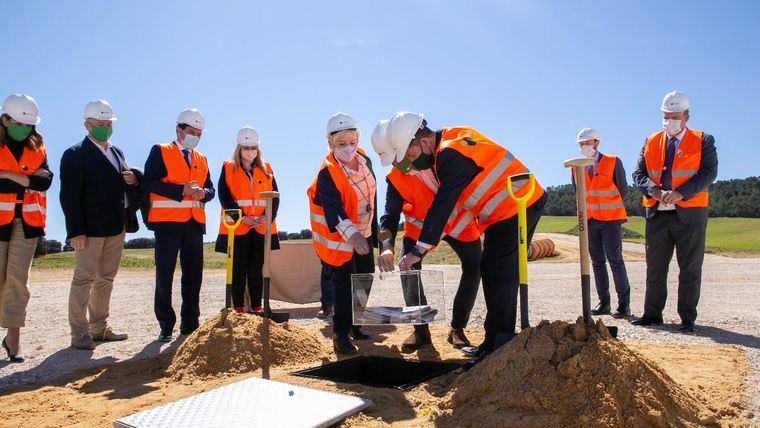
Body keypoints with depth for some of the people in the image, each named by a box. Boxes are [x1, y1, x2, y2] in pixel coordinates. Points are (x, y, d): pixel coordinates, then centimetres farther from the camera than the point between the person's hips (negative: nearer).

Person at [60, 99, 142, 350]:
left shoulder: (116, 153, 19)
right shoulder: (76, 154, -4)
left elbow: (123, 183, 28)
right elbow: (69, 196, -12)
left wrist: (134, 178, 2)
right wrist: (76, 231, -19)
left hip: (116, 227, 8)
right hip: (90, 227, -7)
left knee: (106, 278, 12)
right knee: (84, 278, -4)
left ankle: (99, 328, 21)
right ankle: (79, 333, 3)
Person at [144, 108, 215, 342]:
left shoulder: (201, 159, 19)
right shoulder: (160, 151, 3)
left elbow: (210, 188, 16)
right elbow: (150, 183, -10)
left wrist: (203, 193, -7)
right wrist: (182, 190, -18)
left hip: (194, 222, 5)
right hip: (167, 222, -5)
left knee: (194, 274, 6)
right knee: (164, 274, 0)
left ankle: (190, 324, 16)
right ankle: (166, 325, 10)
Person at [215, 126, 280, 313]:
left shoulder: (266, 170, 12)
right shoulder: (228, 169, 5)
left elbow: (274, 197, 4)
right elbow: (224, 197, -6)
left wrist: (267, 217, -13)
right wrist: (243, 217, -17)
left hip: (262, 228, 2)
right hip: (237, 227, -2)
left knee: (256, 270, 6)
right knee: (239, 270, 2)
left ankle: (257, 307, 13)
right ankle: (238, 308, 9)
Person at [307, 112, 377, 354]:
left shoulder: (364, 161, -4)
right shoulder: (328, 173, -26)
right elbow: (333, 208, -40)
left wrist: (373, 229, 18)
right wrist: (352, 235, -55)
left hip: (364, 233, 8)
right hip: (338, 237, -7)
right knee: (344, 283, -13)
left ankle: (354, 324, 33)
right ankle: (341, 334, -1)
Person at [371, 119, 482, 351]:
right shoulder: (395, 179, -22)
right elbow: (390, 214, -27)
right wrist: (386, 246, -44)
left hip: (460, 220, 1)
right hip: (422, 227, 0)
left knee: (473, 268, -7)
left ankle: (457, 328, 9)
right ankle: (421, 330, 2)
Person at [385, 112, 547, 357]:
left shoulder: (452, 154, -22)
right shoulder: (452, 136, 7)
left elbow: (442, 206, -26)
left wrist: (419, 250, -24)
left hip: (516, 209, -10)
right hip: (508, 209, 10)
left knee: (500, 276, -9)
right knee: (490, 271, 12)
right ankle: (494, 342, 20)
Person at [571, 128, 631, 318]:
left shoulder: (613, 162, -3)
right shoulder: (577, 167, 7)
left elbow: (623, 189, 3)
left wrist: (608, 208, 9)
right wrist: (590, 207, 13)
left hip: (610, 219, -4)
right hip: (589, 220, 4)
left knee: (615, 260, -6)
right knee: (597, 262, 7)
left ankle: (624, 305, 0)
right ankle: (603, 303, 14)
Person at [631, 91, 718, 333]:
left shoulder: (703, 141, 3)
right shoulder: (650, 142, 11)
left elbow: (709, 173, -8)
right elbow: (638, 174, 4)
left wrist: (680, 193, -21)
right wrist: (657, 192, -15)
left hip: (689, 213, -2)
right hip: (657, 214, 3)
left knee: (690, 269, 3)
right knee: (655, 267, 8)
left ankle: (687, 319, 12)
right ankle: (652, 314, 18)